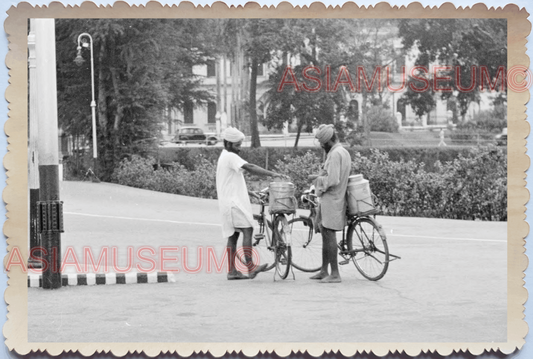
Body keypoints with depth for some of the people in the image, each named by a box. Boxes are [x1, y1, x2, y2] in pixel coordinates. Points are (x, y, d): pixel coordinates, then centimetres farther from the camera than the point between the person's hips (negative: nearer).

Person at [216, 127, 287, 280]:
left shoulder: (224, 157, 21)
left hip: (231, 202, 11)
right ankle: (250, 267, -23)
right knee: (247, 230, -16)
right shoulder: (230, 157, -13)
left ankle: (232, 271, 8)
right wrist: (272, 174, -29)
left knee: (233, 236, 8)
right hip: (234, 203, -11)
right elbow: (250, 168, -25)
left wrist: (247, 192, 18)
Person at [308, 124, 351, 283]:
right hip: (331, 199, 10)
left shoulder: (335, 154, -17)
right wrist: (318, 176, 11)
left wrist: (318, 179, -8)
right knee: (325, 234, 15)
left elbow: (332, 180, -23)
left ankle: (335, 274, -6)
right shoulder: (343, 152, 15)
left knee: (329, 235, -8)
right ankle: (324, 271, 22)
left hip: (331, 200, -10)